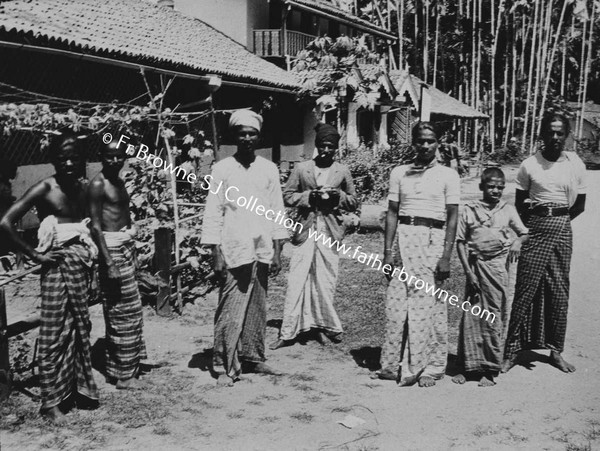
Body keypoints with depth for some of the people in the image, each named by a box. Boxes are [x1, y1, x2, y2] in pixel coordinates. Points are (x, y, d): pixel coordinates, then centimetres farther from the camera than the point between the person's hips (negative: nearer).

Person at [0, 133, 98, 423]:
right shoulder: (45, 188, -10)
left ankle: (81, 387, 27)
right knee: (55, 331, 0)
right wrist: (33, 254, -12)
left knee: (81, 327, 13)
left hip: (82, 262, 6)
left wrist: (91, 248, 7)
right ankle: (52, 400, 9)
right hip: (59, 263, -6)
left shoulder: (84, 187, 7)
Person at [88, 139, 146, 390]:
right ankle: (123, 374, 6)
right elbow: (95, 227, -17)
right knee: (121, 312, -4)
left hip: (126, 246, 9)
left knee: (131, 308, 15)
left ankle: (128, 364, 28)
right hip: (112, 248, -9)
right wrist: (109, 262, -22)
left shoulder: (119, 181, 14)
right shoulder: (98, 185, -13)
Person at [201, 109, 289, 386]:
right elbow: (213, 213, -2)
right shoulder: (222, 169, -1)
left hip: (262, 252, 4)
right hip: (234, 252, -3)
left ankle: (253, 358, 22)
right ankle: (224, 366, 5)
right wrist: (215, 254, -7)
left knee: (257, 309, 9)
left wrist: (277, 252, 5)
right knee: (230, 311, -3)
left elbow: (277, 211, 9)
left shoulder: (269, 169, 8)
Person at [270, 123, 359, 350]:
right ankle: (288, 333, 2)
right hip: (305, 229, -1)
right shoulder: (301, 169, 6)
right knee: (296, 281, -3)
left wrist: (339, 196, -7)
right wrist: (309, 196, -11)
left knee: (325, 282, 4)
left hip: (330, 231, 1)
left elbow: (354, 202, 13)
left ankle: (323, 325, 21)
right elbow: (287, 196, 5)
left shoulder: (342, 171, 8)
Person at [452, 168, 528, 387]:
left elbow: (524, 233, 17)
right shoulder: (469, 210, 4)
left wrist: (518, 241, -7)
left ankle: (490, 370, 9)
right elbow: (460, 241, 3)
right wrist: (468, 270, -5)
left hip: (498, 265, 0)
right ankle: (468, 366, 11)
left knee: (494, 317, 1)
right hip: (475, 264, 0)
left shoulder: (508, 210, 8)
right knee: (471, 315, 1)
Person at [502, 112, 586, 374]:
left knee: (559, 292, 5)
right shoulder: (529, 165, -2)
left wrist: (559, 221, 4)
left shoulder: (576, 164, 2)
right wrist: (535, 222, -1)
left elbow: (580, 205, 9)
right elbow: (519, 203, 6)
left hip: (562, 230, 2)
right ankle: (512, 350, 3)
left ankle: (556, 350, 17)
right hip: (535, 230, -2)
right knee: (526, 289, -4)